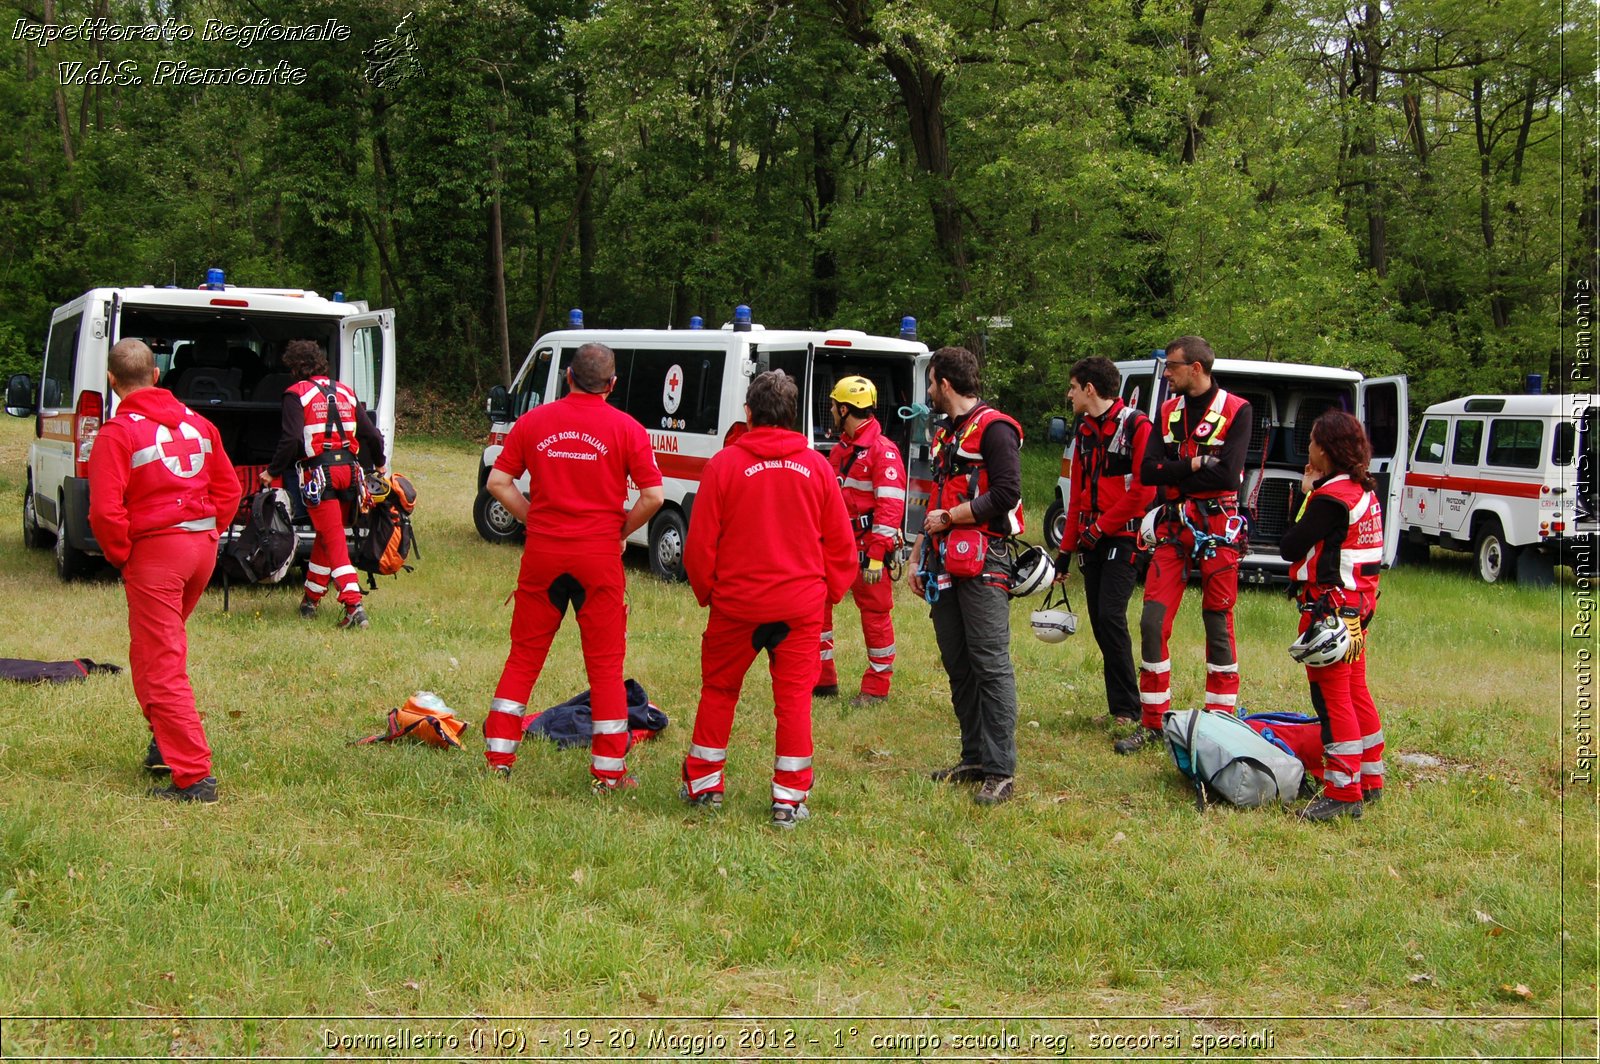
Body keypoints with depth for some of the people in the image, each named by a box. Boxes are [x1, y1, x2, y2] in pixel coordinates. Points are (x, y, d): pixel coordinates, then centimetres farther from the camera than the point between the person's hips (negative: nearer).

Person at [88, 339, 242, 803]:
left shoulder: (116, 434, -12)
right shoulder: (196, 423, 8)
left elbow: (105, 511, -18)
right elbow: (228, 488, 12)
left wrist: (120, 555, -3)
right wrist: (207, 533, 15)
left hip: (154, 551, -7)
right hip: (203, 544, 7)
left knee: (160, 667, -2)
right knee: (165, 648, 27)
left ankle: (194, 777, -8)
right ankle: (168, 741, 36)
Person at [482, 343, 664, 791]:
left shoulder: (534, 421, 3)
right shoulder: (626, 429, -4)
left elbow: (498, 481, 2)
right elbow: (653, 495, -9)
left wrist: (533, 519, 9)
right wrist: (622, 531, 6)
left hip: (542, 552, 2)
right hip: (599, 555, -2)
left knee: (524, 655, 12)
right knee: (605, 663, 5)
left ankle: (499, 757, 15)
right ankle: (608, 771, 8)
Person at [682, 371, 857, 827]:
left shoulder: (724, 464, -7)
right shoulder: (816, 466, 0)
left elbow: (699, 543, -4)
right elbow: (841, 542, 5)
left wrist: (706, 592, 10)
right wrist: (830, 591, 17)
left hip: (736, 601, -1)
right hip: (802, 606, 1)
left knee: (718, 690, 15)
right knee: (794, 698, 6)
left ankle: (704, 784, 24)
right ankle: (790, 798, 7)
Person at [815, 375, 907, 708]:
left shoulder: (882, 450, -13)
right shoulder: (840, 449, 16)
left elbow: (891, 506, -18)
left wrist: (877, 555, -22)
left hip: (868, 550, -9)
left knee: (875, 615, 1)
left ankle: (877, 687, 11)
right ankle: (822, 680, 17)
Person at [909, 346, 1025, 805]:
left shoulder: (993, 428, -7)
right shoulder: (944, 434, 21)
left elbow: (1006, 495, -18)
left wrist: (948, 519, -10)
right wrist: (919, 558, 21)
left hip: (983, 564, -9)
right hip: (945, 566, 9)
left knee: (991, 664, -11)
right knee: (957, 665, 9)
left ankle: (1001, 771, -13)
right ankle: (975, 758, 16)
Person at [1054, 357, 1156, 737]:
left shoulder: (1136, 426, -9)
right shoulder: (1084, 431, 16)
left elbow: (1144, 488, -16)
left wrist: (1101, 526, -14)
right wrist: (1066, 550, 17)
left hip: (1123, 538, -8)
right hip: (1092, 541, 8)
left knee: (1111, 615, -16)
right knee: (1099, 620, 4)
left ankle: (1128, 710, -10)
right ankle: (1118, 706, 10)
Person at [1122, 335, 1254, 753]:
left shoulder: (1236, 411, -5)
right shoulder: (1168, 411, 10)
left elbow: (1229, 475, -16)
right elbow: (1147, 470, -1)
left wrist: (1172, 474, -9)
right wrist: (1195, 463, -13)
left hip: (1217, 528, -4)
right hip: (1172, 529, 5)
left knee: (1218, 626, 2)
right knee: (1153, 621, -1)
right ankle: (1153, 723, 8)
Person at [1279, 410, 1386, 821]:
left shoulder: (1331, 497, -19)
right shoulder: (1365, 491, 10)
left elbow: (1289, 548, -17)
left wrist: (1307, 495, -6)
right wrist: (1314, 493, 6)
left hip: (1330, 606, -10)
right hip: (1358, 604, 10)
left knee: (1332, 697, -6)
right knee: (1355, 692, 18)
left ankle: (1343, 792, -4)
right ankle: (1370, 779, 27)